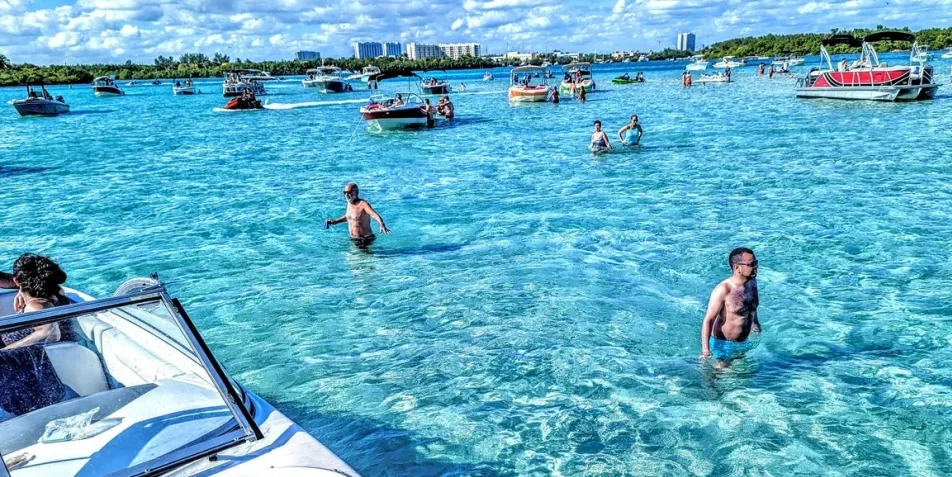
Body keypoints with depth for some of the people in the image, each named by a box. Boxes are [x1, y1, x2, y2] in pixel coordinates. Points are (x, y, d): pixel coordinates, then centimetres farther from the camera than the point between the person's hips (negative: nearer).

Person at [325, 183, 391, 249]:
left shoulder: (363, 204, -19)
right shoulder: (349, 203, 5)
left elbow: (374, 214, -36)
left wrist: (382, 225, -55)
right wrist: (335, 221, 26)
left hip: (366, 239, -7)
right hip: (353, 239, 7)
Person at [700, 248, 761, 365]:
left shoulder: (752, 282, -3)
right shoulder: (723, 290, -26)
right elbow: (708, 320, -27)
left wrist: (755, 323, 29)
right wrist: (705, 349, -34)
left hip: (744, 342, 7)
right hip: (724, 344, -7)